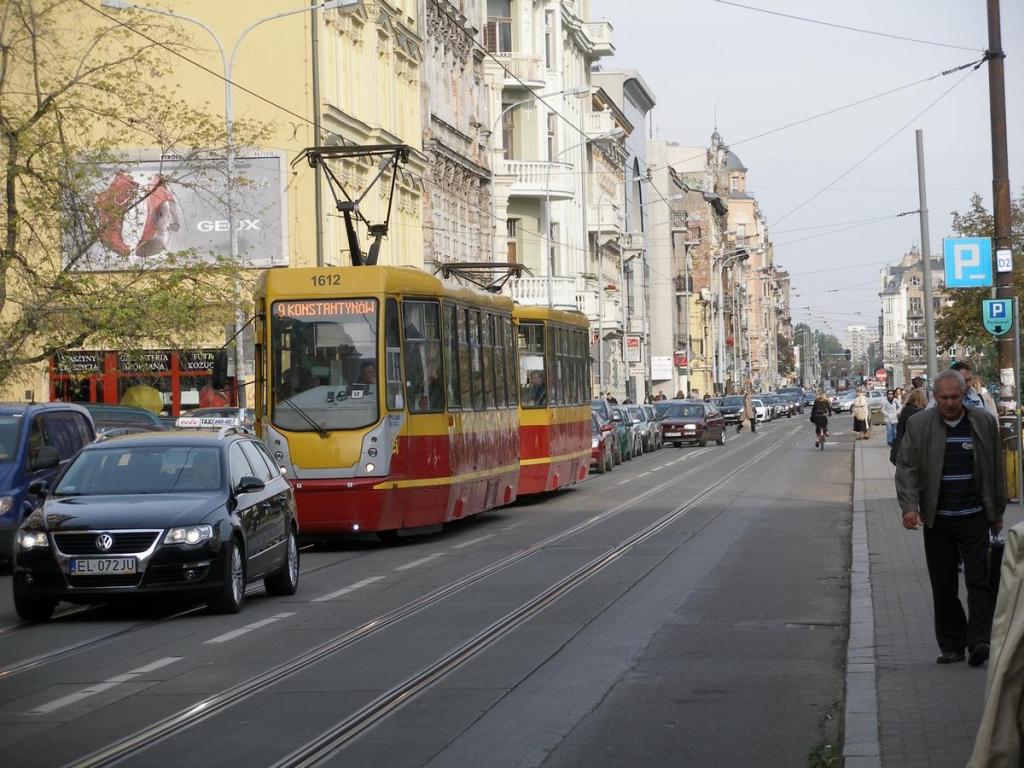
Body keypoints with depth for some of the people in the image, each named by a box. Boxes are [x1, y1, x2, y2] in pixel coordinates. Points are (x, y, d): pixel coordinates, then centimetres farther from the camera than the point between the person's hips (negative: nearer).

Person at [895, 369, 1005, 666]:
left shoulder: (984, 422, 3)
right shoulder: (918, 425, 2)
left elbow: (996, 470, 9)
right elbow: (906, 468, -1)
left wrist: (997, 513, 9)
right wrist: (909, 506, -15)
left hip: (974, 517, -1)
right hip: (937, 519, 1)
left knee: (978, 579, -8)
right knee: (943, 585, 5)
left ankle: (979, 640, -11)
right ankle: (951, 646, 12)